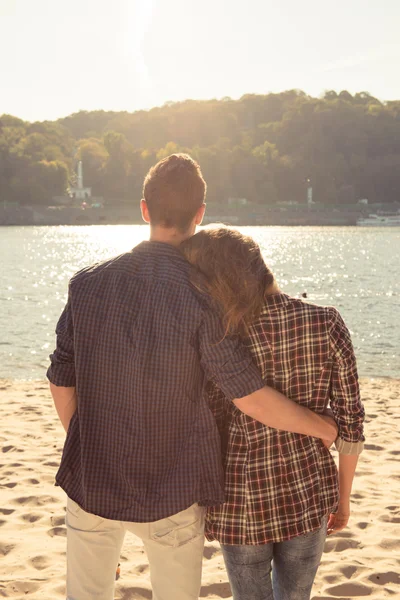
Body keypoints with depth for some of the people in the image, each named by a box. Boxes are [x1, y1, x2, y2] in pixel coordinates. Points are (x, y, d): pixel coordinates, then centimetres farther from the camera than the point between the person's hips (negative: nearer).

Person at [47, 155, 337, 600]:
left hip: (90, 481, 3)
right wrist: (324, 427, 1)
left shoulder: (87, 283, -6)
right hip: (172, 493, -3)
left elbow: (61, 382, 1)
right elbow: (249, 397, -14)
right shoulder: (202, 296, -16)